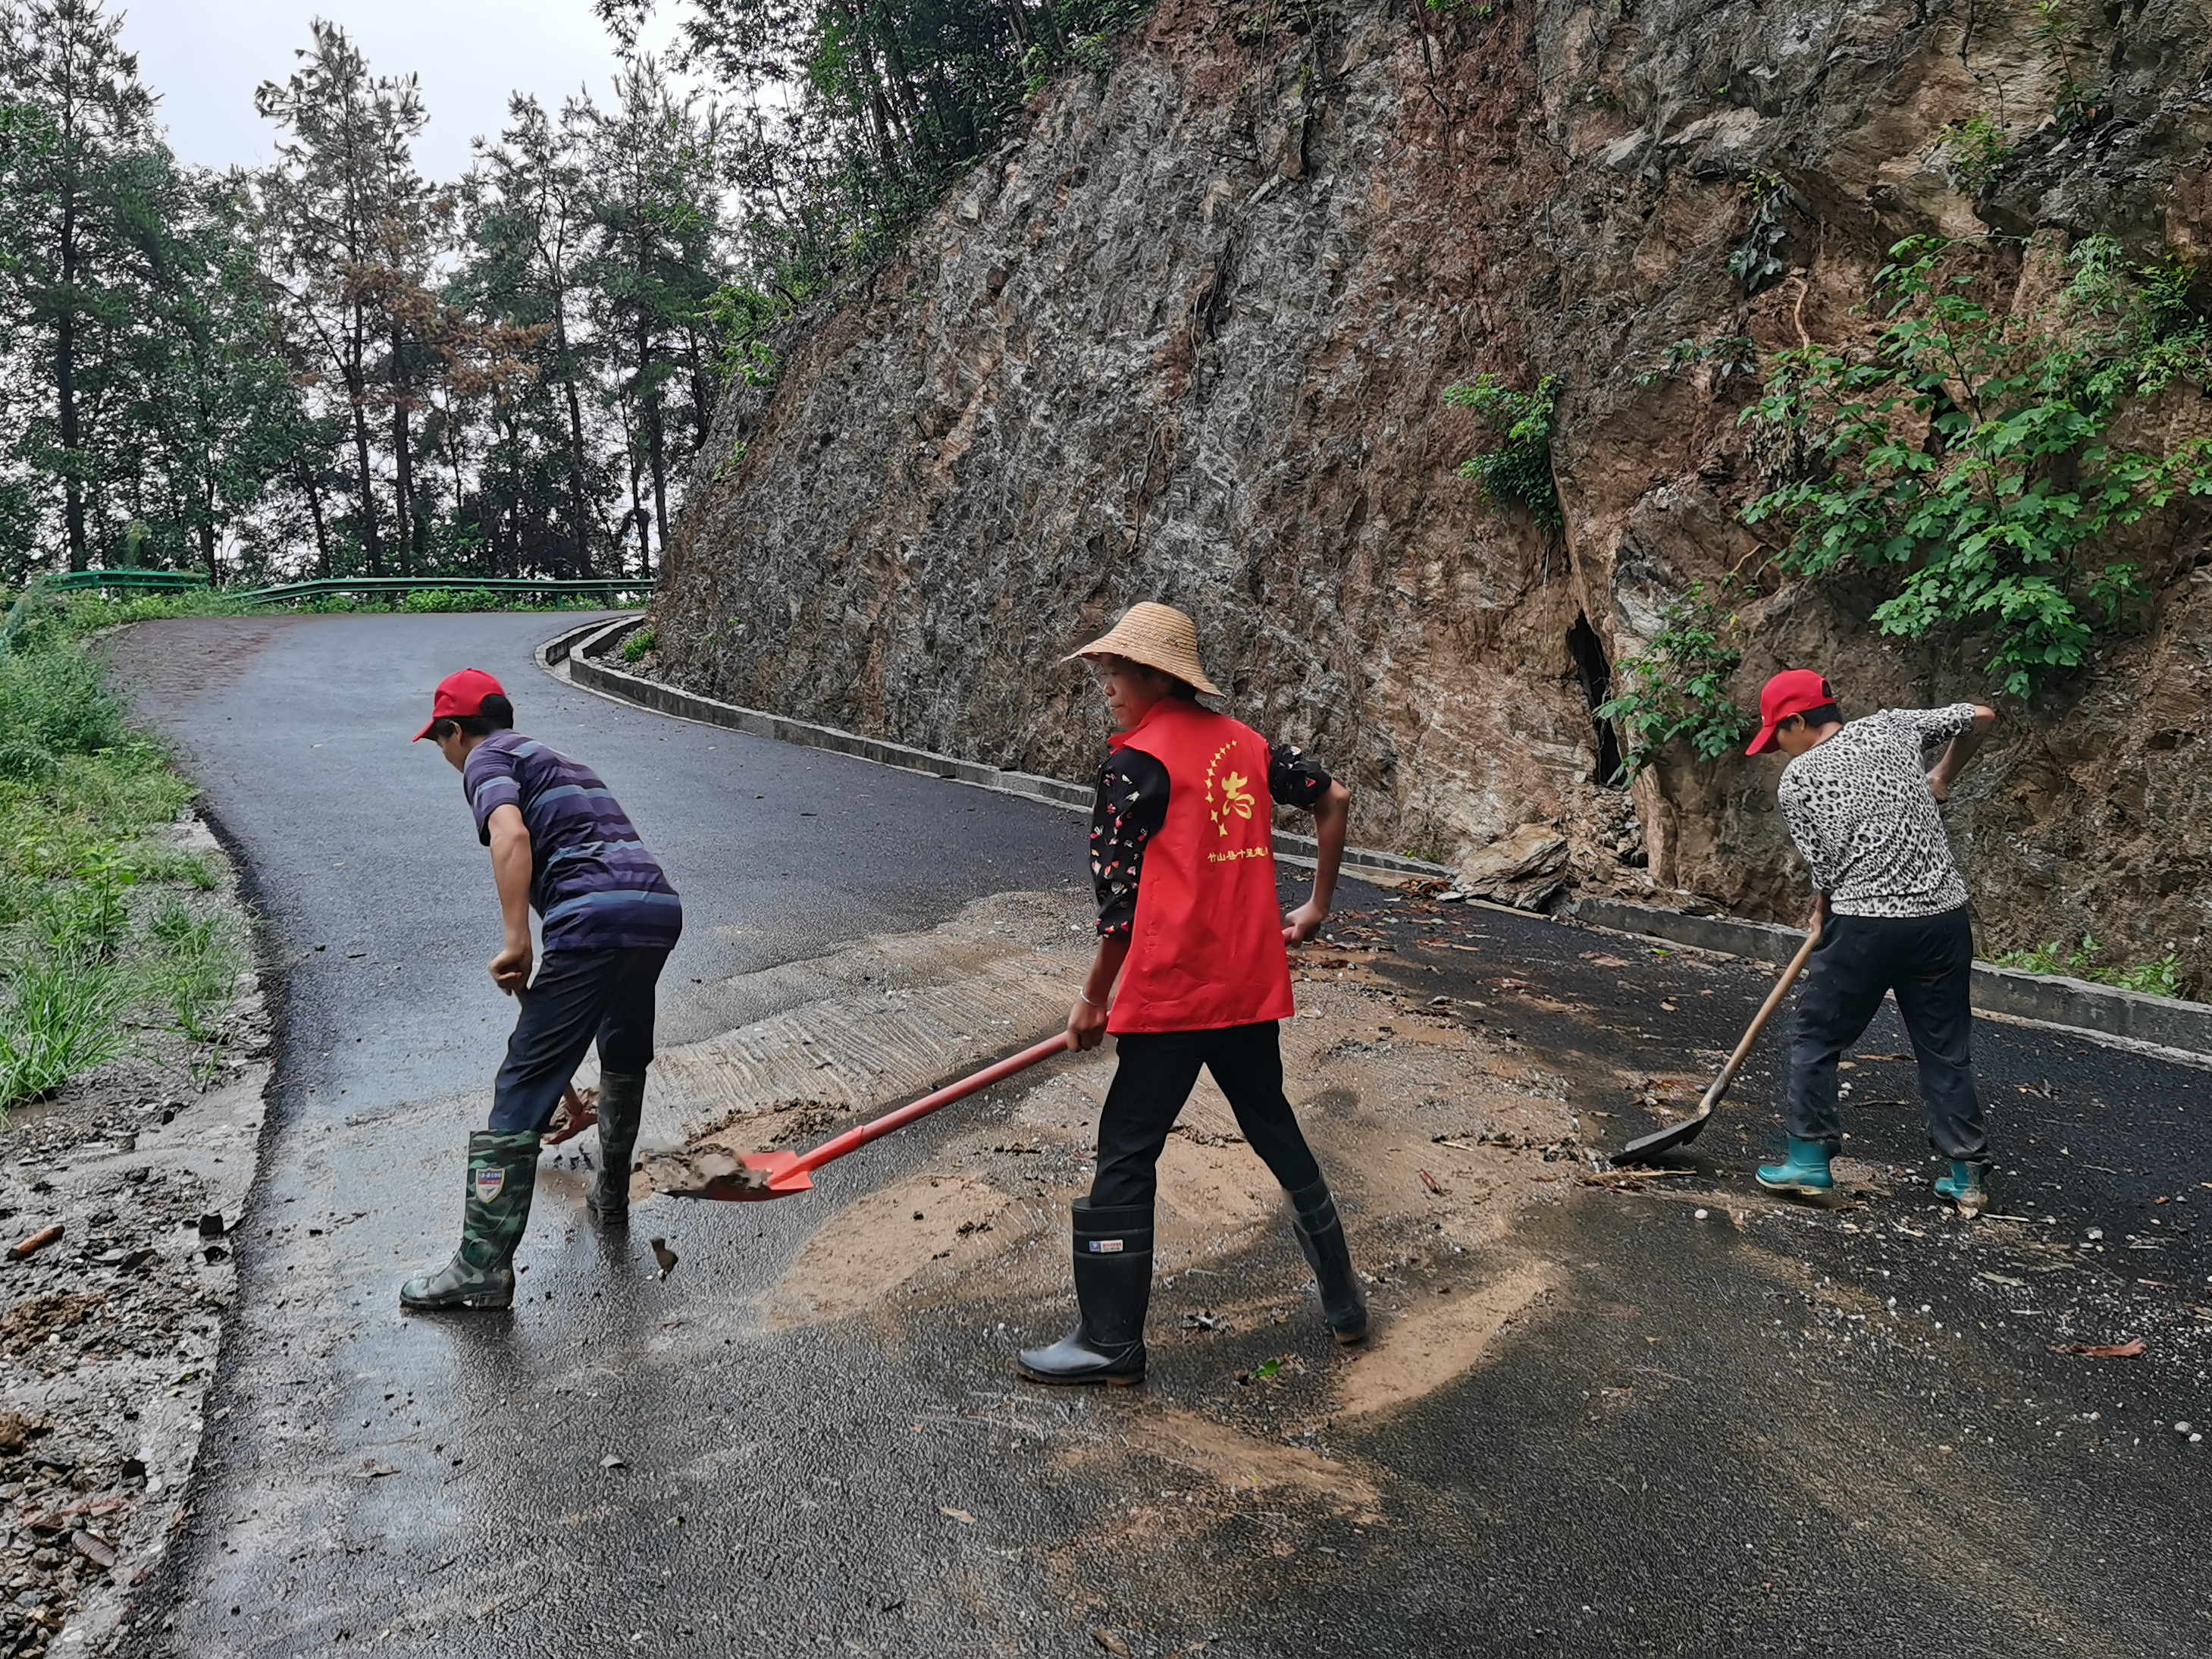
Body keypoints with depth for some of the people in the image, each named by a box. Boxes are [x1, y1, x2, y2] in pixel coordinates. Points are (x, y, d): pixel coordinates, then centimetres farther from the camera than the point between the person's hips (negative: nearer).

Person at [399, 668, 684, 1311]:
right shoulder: (559, 761, 35)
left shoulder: (488, 759, 9)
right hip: (661, 906, 9)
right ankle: (611, 1195, 46)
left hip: (594, 918, -9)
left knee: (523, 1087, -4)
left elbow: (512, 835, -13)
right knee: (625, 1060, 30)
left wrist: (516, 943, -14)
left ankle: (484, 1264, -3)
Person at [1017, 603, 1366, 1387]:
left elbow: (1121, 901, -12)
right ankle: (1343, 1298, 31)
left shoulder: (1138, 763, -11)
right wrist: (1317, 905, 23)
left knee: (1125, 1153, 3)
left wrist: (1093, 999, -1)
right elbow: (1335, 798, 14)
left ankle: (1110, 1339, 11)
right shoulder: (1245, 742, 9)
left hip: (1171, 993, -7)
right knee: (1273, 1128, 21)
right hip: (1251, 986, 7)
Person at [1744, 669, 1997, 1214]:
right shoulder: (1890, 726, 10)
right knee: (1946, 1048, 12)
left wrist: (1825, 914, 19)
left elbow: (1826, 870, 0)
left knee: (1816, 1038, 12)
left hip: (1864, 925, -4)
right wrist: (1943, 775, 32)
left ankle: (1809, 1157, 15)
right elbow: (1980, 717, 19)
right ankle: (1969, 1177, 15)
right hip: (1943, 917, 4)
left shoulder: (1797, 780, 0)